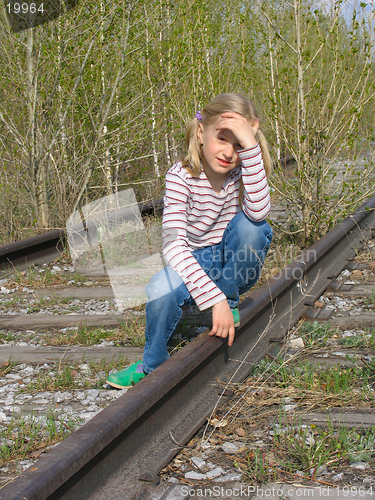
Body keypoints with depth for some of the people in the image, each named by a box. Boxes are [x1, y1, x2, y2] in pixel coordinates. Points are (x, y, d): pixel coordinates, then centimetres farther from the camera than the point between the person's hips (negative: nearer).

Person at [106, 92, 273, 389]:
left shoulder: (243, 171, -12)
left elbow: (259, 212, -36)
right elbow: (173, 244, -31)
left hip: (236, 267, 1)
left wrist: (251, 146, -40)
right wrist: (213, 298, -41)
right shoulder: (181, 176, -19)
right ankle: (153, 364, -3)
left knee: (251, 226, -29)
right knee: (160, 290, -33)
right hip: (196, 265, -1)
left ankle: (231, 300, -3)